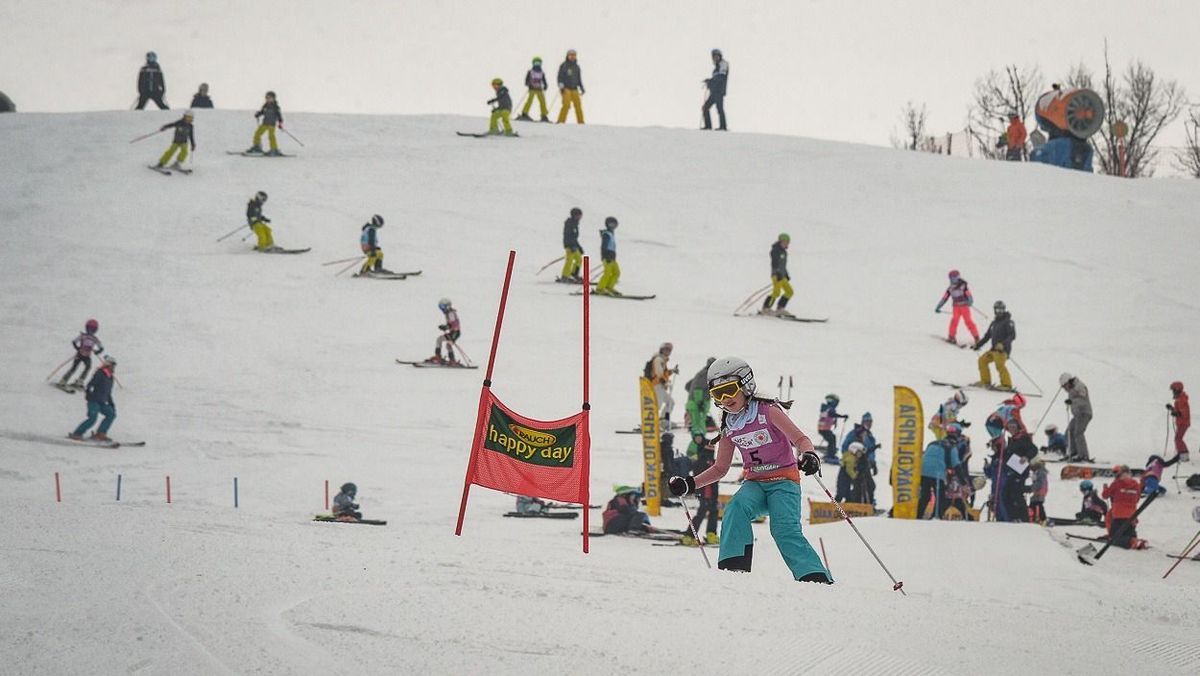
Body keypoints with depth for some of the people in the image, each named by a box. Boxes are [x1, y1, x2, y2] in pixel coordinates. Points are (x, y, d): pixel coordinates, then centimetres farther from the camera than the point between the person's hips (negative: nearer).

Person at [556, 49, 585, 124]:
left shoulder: (576, 67, 16)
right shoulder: (564, 66, 1)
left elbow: (579, 78, 24)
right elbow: (560, 77, -1)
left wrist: (581, 88, 17)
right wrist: (561, 86, -13)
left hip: (574, 89, 5)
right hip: (566, 89, -5)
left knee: (578, 105, -2)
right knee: (566, 104, -18)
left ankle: (580, 121, 6)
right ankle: (561, 120, -17)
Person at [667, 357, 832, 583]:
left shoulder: (768, 412, -9)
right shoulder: (729, 427, 7)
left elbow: (800, 439, -14)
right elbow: (720, 469, 16)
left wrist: (808, 455, -38)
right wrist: (690, 484, 4)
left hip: (784, 481, -4)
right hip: (754, 484, 4)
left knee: (785, 530, -27)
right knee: (736, 509, -28)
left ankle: (818, 579, -31)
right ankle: (733, 568, -34)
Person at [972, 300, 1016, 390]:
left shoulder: (1008, 322, -4)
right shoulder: (994, 323, 21)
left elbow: (1012, 335, -16)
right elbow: (987, 335, 29)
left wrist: (1003, 344, -30)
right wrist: (977, 345, 24)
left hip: (1002, 349, -9)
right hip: (994, 349, 9)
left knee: (1000, 365, -24)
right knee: (982, 360, 10)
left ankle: (1007, 384, -24)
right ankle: (985, 381, 16)